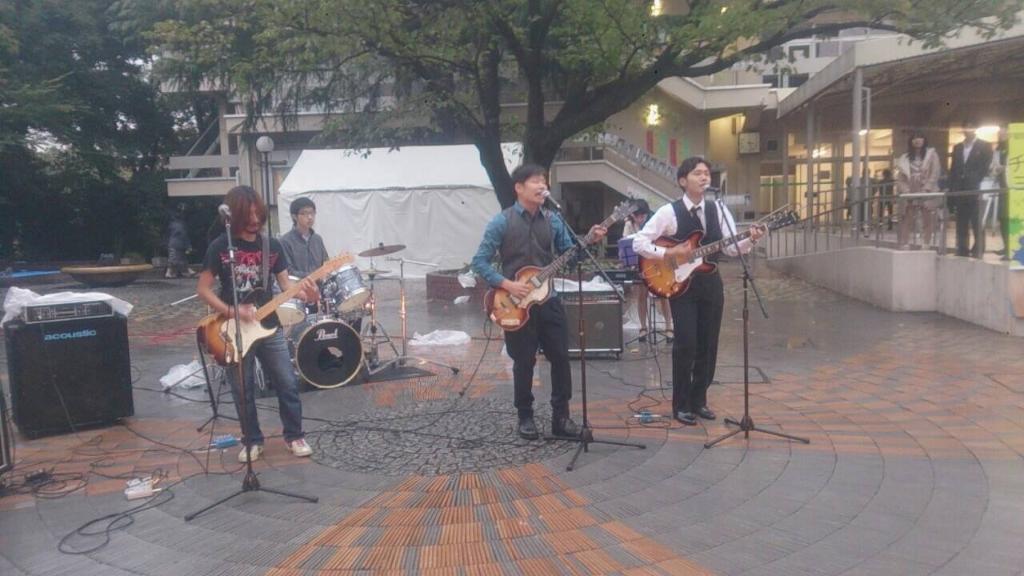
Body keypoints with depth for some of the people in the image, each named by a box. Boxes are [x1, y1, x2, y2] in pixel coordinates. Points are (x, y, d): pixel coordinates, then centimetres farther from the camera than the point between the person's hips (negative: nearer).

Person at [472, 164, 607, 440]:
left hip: (548, 299, 4)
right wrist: (507, 284, -17)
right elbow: (480, 262, -7)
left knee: (561, 358, 3)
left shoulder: (553, 219, 6)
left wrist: (590, 240, -10)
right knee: (524, 363, 5)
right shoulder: (502, 221, -7)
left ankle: (561, 416, 15)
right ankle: (525, 417, 21)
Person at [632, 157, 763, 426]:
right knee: (686, 344, -8)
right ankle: (681, 405, 6)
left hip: (710, 283, 5)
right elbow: (639, 242, -11)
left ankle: (699, 400, 22)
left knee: (708, 345, 8)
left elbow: (731, 248, -1)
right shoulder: (669, 212, -9)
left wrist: (750, 240, -20)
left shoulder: (719, 210, 4)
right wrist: (669, 254, -21)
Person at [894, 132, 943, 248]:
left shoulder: (931, 154, 5)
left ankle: (926, 245, -1)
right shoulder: (905, 158, 11)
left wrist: (925, 189, -14)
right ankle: (902, 246, 0)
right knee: (906, 221, -1)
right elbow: (900, 178, 8)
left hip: (927, 194, -2)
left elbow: (935, 174, -3)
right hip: (910, 195, 2)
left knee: (927, 221, -3)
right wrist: (905, 191, -8)